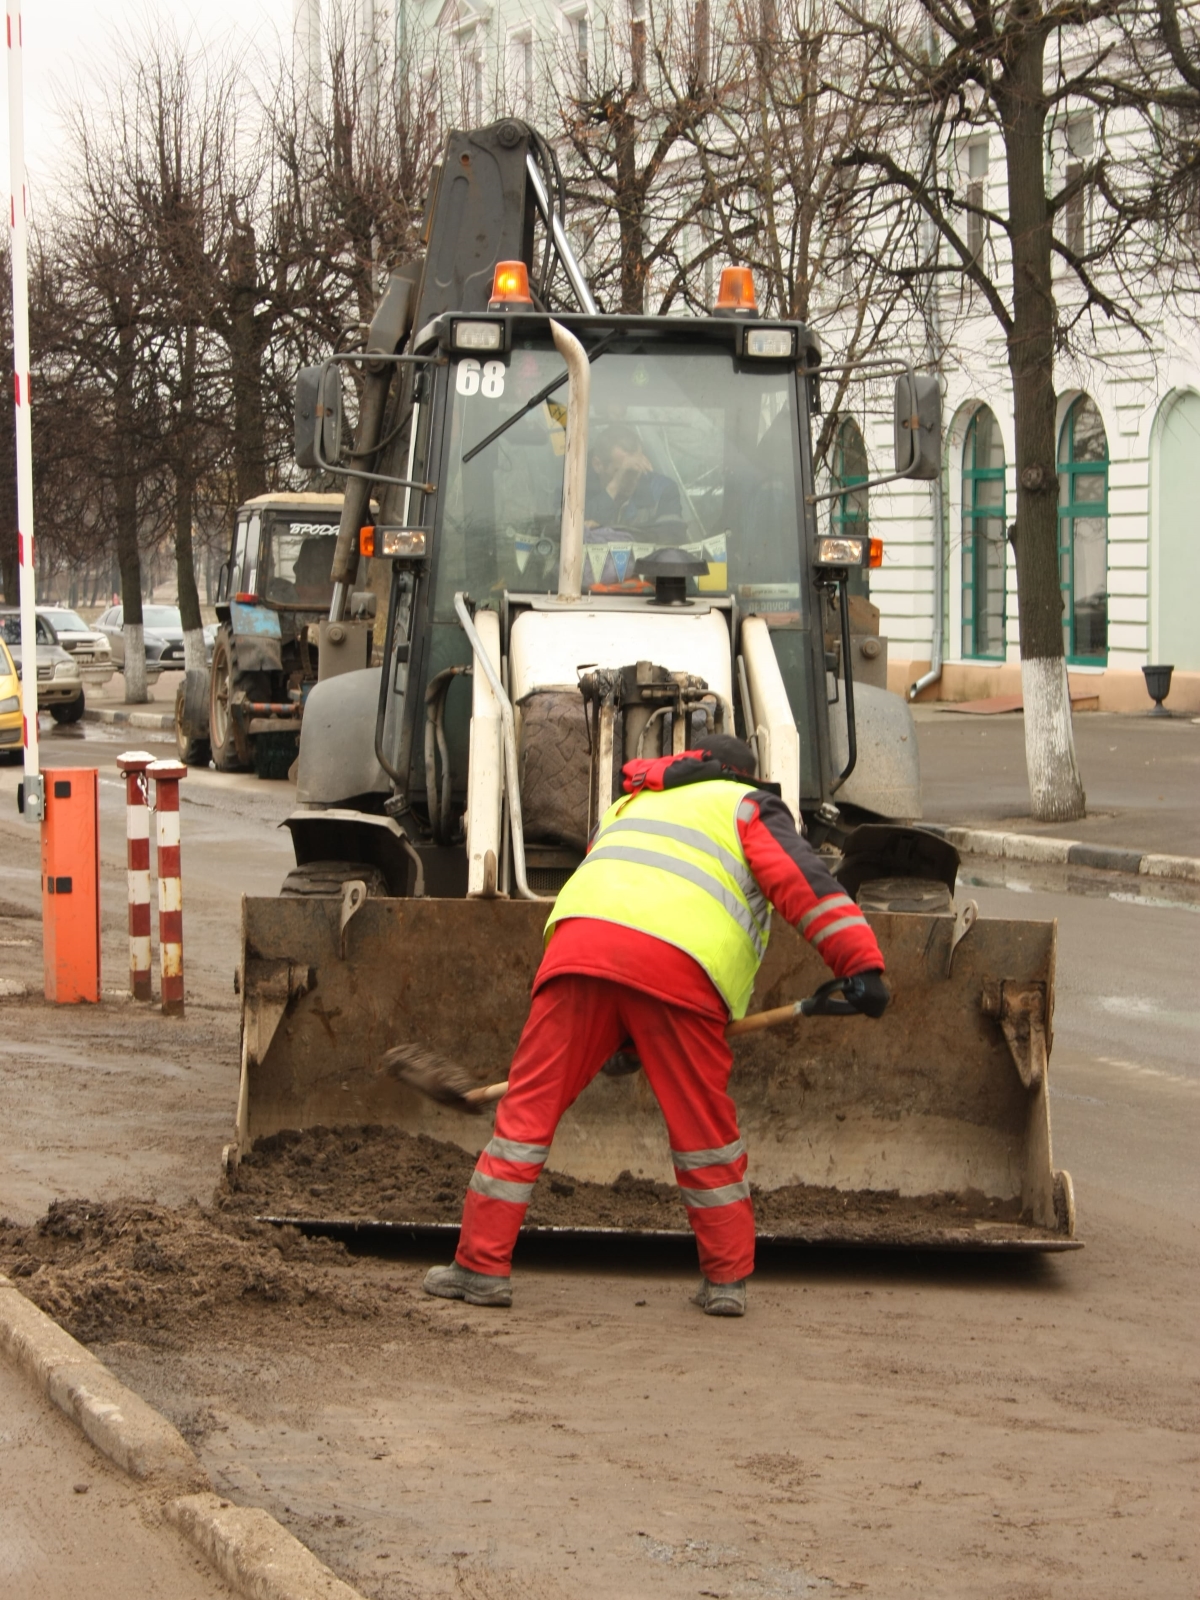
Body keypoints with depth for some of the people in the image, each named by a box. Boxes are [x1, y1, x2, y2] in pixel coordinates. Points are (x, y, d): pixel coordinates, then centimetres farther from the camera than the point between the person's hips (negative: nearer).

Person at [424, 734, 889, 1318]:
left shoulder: (628, 806, 41)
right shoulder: (747, 807, 25)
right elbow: (803, 880, 7)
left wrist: (615, 1041, 45)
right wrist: (861, 963, -1)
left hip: (580, 941, 3)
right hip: (680, 967, -3)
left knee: (529, 1106, 7)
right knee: (703, 1129, 10)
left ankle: (482, 1264, 8)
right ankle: (726, 1279, 16)